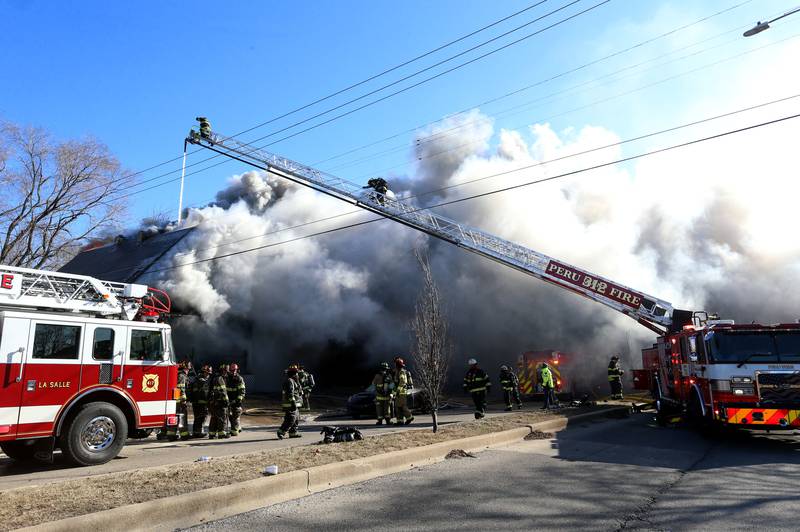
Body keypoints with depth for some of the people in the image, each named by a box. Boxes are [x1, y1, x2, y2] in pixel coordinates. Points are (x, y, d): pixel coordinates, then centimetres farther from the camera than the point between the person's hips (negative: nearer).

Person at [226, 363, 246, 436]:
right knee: (229, 415, 10)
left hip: (236, 400, -6)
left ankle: (234, 431, 0)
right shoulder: (226, 378, 6)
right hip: (229, 400, 6)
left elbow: (242, 391, -11)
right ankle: (238, 427, 27)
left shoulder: (239, 379, -9)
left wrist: (239, 400, -20)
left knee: (235, 416, -5)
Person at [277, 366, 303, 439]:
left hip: (294, 405, 11)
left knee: (296, 419, 14)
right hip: (290, 405, -11)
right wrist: (293, 403, -26)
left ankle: (293, 433, 20)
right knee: (291, 419, -12)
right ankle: (281, 432, -8)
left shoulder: (292, 381, 17)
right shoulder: (289, 381, -16)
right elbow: (290, 394, -23)